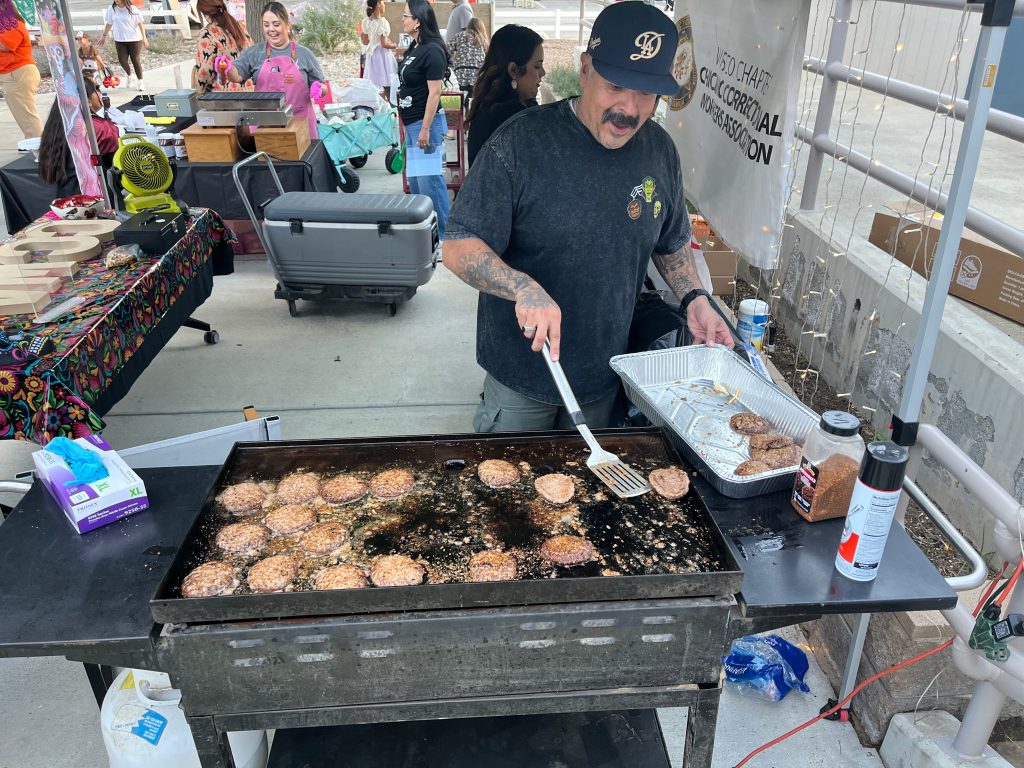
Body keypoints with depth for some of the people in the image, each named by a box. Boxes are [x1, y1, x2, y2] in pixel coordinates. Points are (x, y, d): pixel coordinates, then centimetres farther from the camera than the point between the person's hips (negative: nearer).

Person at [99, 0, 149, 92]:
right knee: (122, 60, -4)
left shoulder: (132, 9, -7)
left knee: (136, 60, 0)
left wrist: (144, 38, -11)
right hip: (120, 40, 3)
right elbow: (108, 24, 11)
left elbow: (140, 24, -5)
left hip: (134, 39, -3)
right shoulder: (112, 9, 2)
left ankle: (140, 82, 14)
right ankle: (130, 76, 24)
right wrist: (104, 36, 15)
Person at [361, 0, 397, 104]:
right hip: (382, 54, -7)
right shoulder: (382, 22, -17)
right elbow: (384, 44, -19)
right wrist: (394, 46, -1)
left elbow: (365, 42, 12)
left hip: (371, 54, 7)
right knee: (387, 86, 0)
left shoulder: (366, 22, 4)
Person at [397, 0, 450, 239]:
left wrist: (425, 129, -21)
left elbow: (434, 92, -19)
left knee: (429, 179, -6)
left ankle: (440, 235, 3)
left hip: (425, 123, -10)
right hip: (411, 123, 10)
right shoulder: (414, 48, 13)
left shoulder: (432, 50, -15)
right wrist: (411, 125, 18)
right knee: (414, 178, 15)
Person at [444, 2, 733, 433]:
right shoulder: (520, 143, -18)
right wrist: (523, 289, -37)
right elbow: (459, 249, -19)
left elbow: (671, 242, 14)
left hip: (605, 375, 4)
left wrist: (694, 298, -3)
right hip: (521, 371, -4)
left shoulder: (660, 151, -2)